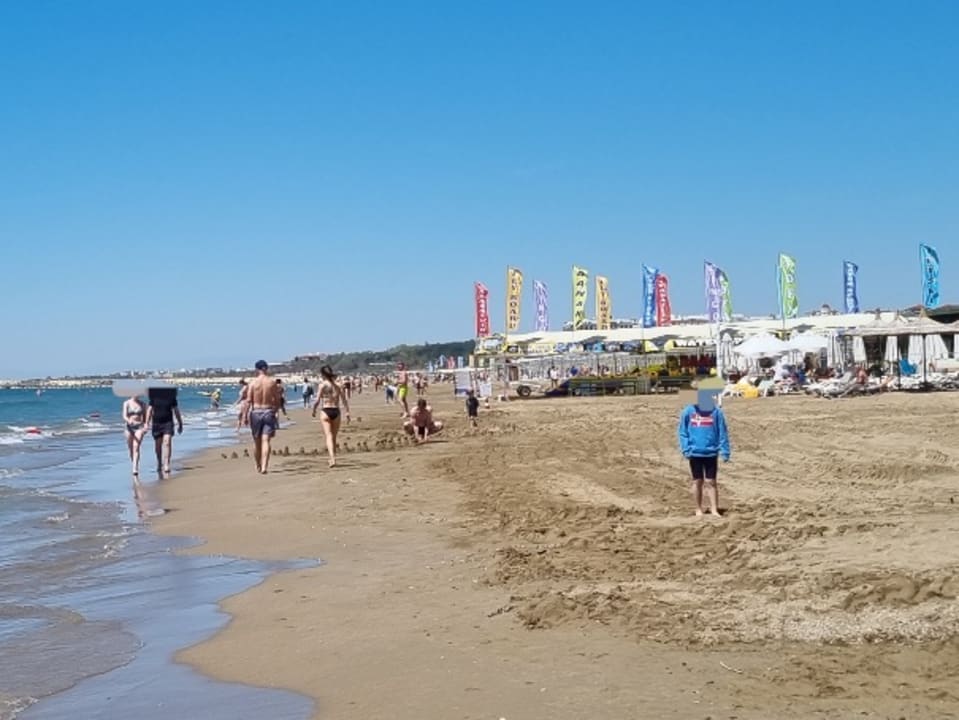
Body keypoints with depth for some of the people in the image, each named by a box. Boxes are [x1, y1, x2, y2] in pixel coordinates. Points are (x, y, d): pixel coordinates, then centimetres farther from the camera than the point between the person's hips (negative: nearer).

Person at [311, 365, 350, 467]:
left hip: (326, 411, -4)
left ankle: (333, 459, -25)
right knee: (334, 437, 17)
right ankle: (332, 458, 27)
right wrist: (347, 412, 1)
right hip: (336, 411, 4)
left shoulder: (323, 385, -5)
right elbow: (344, 399, 1)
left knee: (329, 436, -9)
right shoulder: (337, 385, 7)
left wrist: (314, 410, 7)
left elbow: (317, 400, -9)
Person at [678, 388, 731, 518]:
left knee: (710, 482, 1)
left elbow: (723, 432, 0)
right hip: (695, 453, 1)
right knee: (697, 481, 9)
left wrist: (725, 451, -4)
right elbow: (683, 431, 2)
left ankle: (714, 510, 6)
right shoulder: (689, 411, -3)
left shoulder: (716, 412, -4)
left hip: (711, 453, -1)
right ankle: (698, 510, 18)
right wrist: (685, 449, -6)